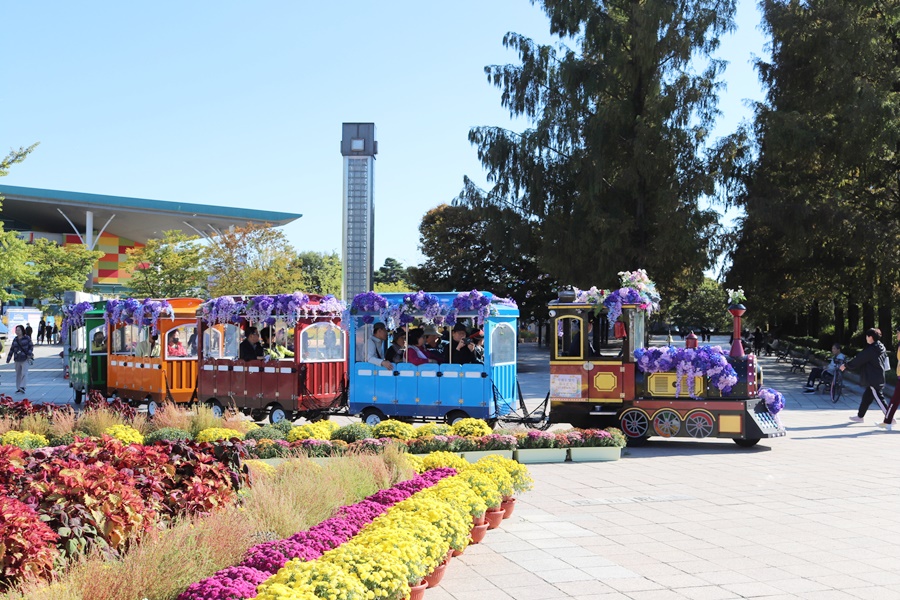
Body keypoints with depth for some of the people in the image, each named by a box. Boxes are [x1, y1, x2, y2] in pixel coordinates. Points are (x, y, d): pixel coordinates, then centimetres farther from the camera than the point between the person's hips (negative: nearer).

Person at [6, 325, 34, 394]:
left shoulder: (27, 338, 0)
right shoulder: (15, 339, 10)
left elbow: (31, 346, 2)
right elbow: (12, 349, 13)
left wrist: (29, 353, -13)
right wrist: (8, 358, 10)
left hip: (25, 359, -5)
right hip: (17, 360, 5)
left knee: (24, 373, -17)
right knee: (18, 374, 8)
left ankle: (22, 387, -27)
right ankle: (18, 389, 14)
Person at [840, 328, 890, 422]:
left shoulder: (871, 350, -19)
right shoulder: (881, 348, 10)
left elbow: (858, 360, -12)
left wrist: (846, 365, 1)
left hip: (874, 380, -10)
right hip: (878, 378, 10)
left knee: (879, 399, -6)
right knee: (866, 397, 18)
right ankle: (860, 416, 27)